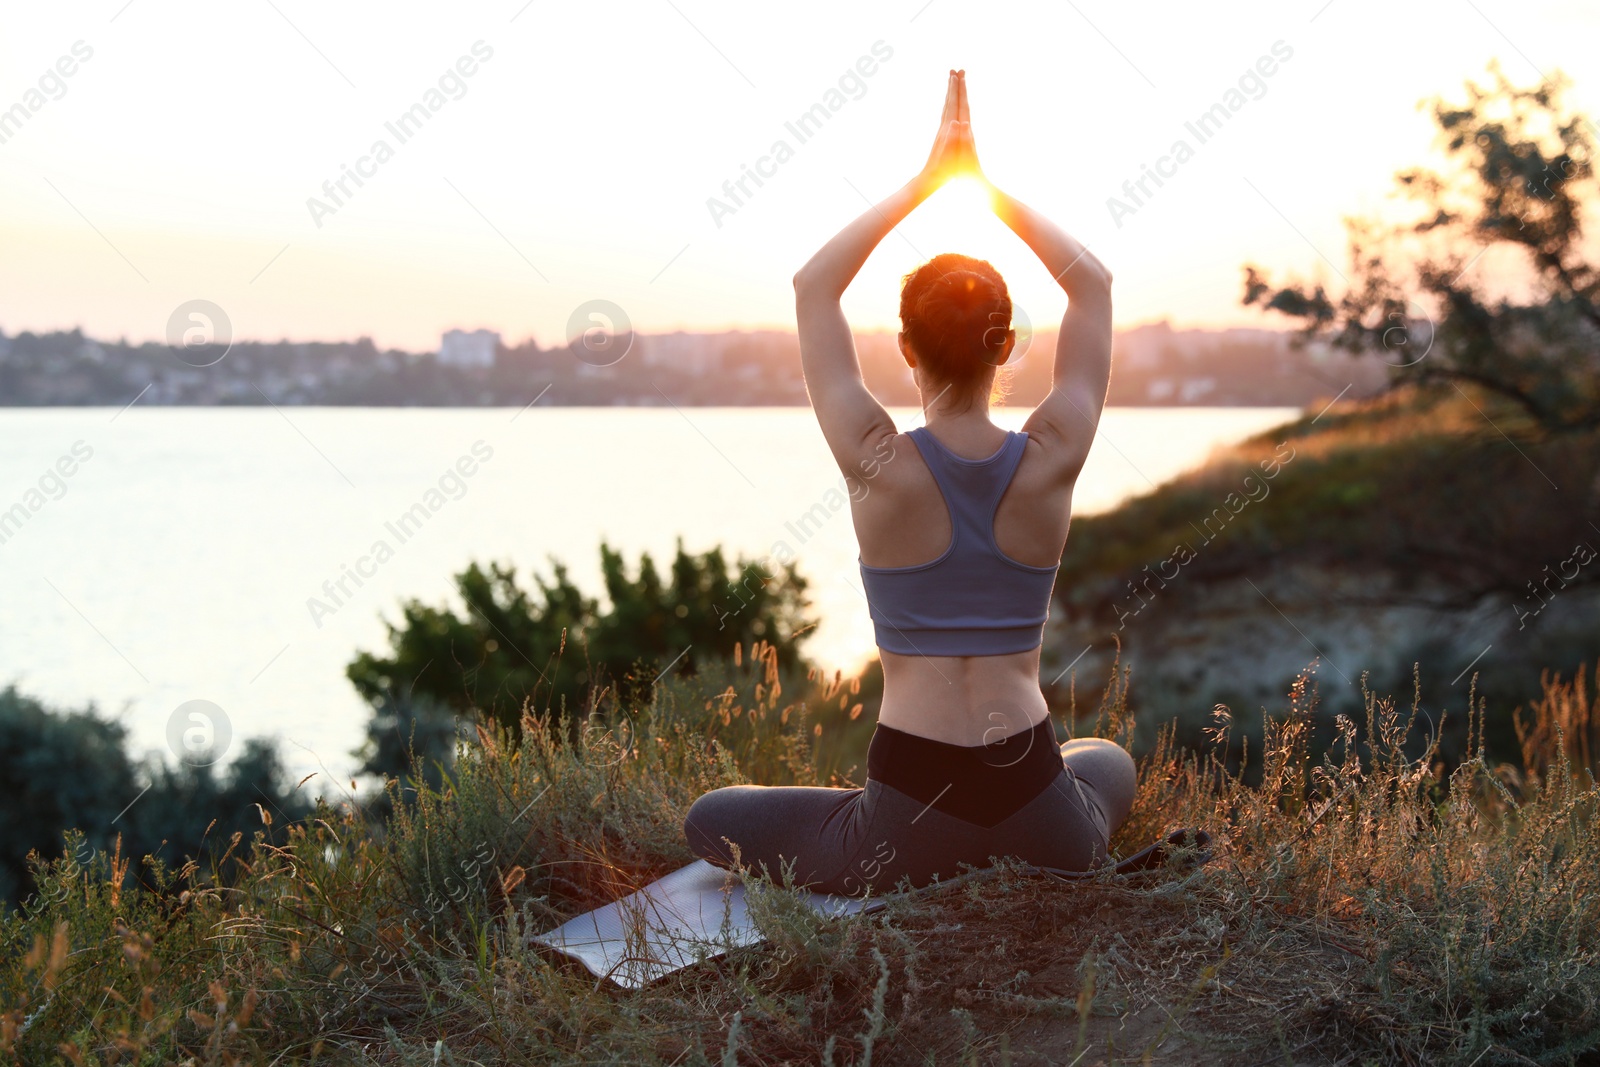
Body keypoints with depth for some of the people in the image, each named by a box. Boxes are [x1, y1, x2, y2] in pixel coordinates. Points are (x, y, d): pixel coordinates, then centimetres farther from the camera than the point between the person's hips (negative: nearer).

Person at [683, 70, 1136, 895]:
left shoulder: (879, 465, -11)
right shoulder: (1050, 460, -6)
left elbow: (814, 285, 3)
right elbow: (1092, 283, 9)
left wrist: (925, 180, 6)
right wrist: (989, 185, 8)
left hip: (909, 817, -3)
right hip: (1042, 824, 3)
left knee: (709, 821, 22)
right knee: (1109, 761, 41)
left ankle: (913, 880, 9)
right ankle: (1020, 879, 16)